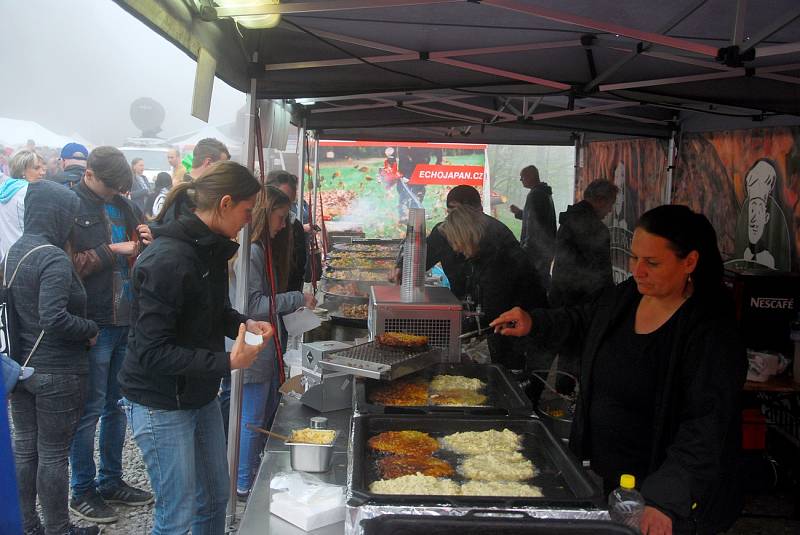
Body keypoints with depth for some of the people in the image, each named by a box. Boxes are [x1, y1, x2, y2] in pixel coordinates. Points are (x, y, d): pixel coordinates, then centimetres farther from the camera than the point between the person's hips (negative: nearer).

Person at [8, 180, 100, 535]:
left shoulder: (14, 252, 7)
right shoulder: (54, 258, -20)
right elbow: (54, 318, -30)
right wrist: (90, 330, -15)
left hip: (20, 366, 8)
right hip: (57, 372, -8)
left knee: (24, 449, 17)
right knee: (53, 455, 4)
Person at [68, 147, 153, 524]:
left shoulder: (123, 205, 12)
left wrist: (148, 242, -1)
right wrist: (111, 251, -17)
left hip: (127, 320, 7)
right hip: (94, 323, -6)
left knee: (117, 405, 16)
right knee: (90, 409, 3)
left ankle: (111, 481, 30)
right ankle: (82, 492, 19)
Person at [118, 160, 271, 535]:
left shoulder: (210, 248, 3)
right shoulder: (168, 259, -25)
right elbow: (151, 352, -27)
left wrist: (245, 325, -2)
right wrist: (227, 362, -28)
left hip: (201, 395, 9)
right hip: (161, 403, -9)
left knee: (215, 499, 21)